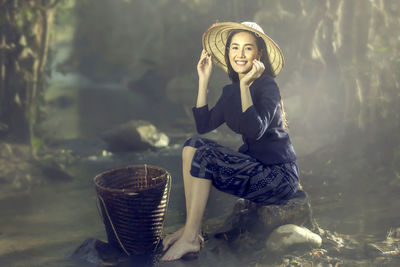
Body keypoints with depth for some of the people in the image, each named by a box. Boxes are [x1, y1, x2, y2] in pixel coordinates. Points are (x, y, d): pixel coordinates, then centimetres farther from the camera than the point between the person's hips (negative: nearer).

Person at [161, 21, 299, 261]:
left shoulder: (267, 86, -14)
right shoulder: (231, 91, 9)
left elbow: (255, 130, -28)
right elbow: (203, 125, 1)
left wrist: (245, 84, -28)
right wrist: (204, 80, 1)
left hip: (280, 175, -8)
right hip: (253, 166, 8)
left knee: (204, 155, -19)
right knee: (193, 145, -7)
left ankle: (190, 239, -13)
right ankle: (192, 228, -10)